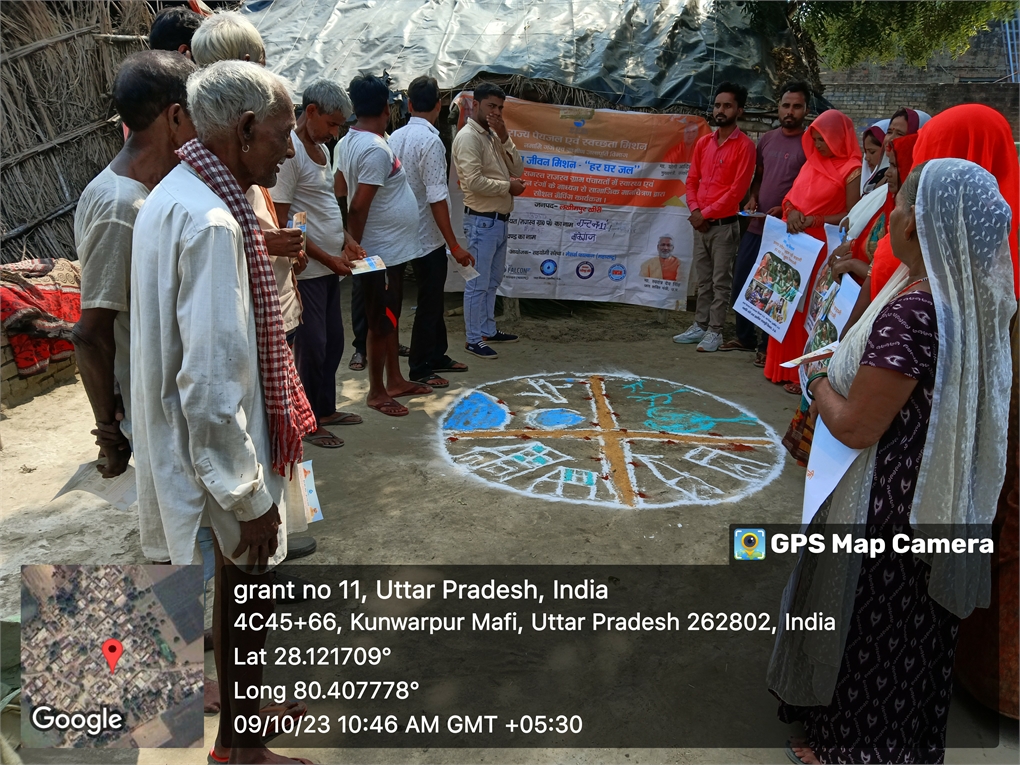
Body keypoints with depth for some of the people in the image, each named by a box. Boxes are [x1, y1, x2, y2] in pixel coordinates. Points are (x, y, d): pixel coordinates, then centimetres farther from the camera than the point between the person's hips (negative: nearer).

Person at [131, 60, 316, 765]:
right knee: (248, 585, 9)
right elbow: (213, 382, -29)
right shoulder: (210, 222, -26)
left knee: (243, 586, 25)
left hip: (191, 439, 10)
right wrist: (249, 498, -21)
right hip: (225, 452, -10)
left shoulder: (175, 197, 6)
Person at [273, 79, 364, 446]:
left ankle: (326, 408, 31)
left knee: (333, 342, 16)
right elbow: (280, 223, -19)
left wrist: (345, 239, 6)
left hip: (329, 266, 9)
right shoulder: (289, 151, -16)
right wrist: (328, 258, -17)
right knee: (311, 346, 0)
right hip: (306, 269, -9)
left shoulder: (322, 150, 14)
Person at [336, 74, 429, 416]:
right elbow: (358, 207, -24)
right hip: (383, 252, -10)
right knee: (381, 323, 2)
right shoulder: (376, 149, -21)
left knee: (390, 319, 18)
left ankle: (395, 380, 30)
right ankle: (376, 392, 14)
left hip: (389, 249, 10)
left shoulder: (348, 142, 8)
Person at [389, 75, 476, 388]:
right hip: (428, 235, -8)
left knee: (433, 298, 20)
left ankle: (437, 355, 32)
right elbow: (437, 199, -23)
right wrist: (454, 245, -18)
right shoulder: (430, 141, -19)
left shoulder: (396, 137, 5)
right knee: (429, 303, 3)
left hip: (409, 231, 8)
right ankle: (419, 369, 14)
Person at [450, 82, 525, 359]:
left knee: (492, 281, 17)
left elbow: (518, 169, 9)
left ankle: (488, 330, 28)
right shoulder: (468, 137, -13)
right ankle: (474, 340, 5)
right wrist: (508, 186, -12)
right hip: (481, 220, -9)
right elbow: (474, 182, -23)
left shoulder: (493, 136, 15)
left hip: (499, 219, 9)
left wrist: (504, 138, -3)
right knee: (478, 283, -3)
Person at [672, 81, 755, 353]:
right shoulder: (703, 142, 12)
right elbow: (692, 180, 13)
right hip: (700, 223, 6)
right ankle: (700, 325, 20)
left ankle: (715, 331, 3)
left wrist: (706, 213, -13)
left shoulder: (744, 145, -8)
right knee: (703, 279, 12)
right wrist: (695, 209, -4)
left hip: (725, 225, -6)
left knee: (720, 281, -2)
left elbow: (737, 190, -13)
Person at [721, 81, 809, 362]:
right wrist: (752, 199, 2)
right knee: (739, 284, 11)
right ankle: (745, 337, 27)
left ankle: (767, 344, 13)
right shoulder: (766, 139, 10)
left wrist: (785, 209, -19)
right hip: (756, 225, 6)